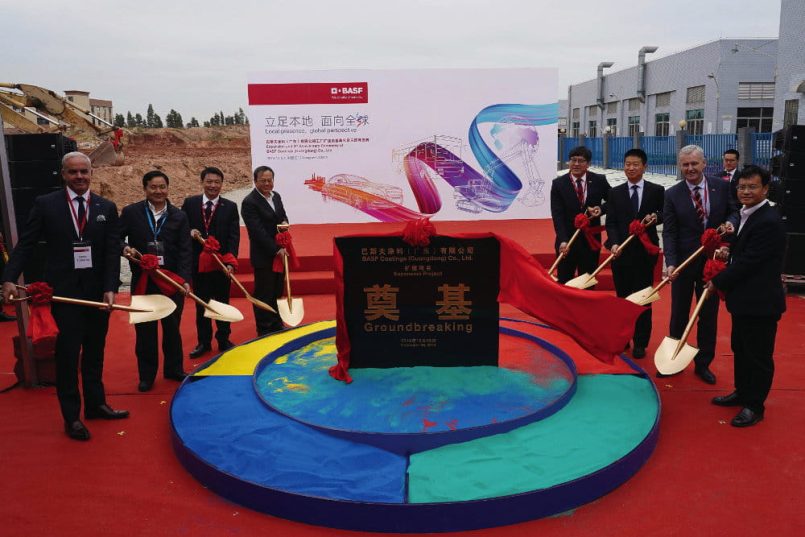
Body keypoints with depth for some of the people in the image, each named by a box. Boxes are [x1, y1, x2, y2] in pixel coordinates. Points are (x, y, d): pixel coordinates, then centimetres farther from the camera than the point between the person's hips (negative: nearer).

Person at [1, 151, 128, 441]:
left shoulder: (107, 208, 4)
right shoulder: (45, 204, -1)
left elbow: (112, 252, -1)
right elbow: (26, 244, -3)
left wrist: (110, 288, -12)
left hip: (98, 291, 3)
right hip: (64, 291, -2)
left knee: (94, 352, 14)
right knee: (68, 354, 2)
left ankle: (96, 404, 28)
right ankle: (71, 416, 13)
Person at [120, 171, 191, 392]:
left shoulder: (179, 216, 1)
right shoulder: (131, 212, -1)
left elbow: (185, 251, -4)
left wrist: (184, 279, -15)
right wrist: (125, 247, -19)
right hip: (142, 280, -1)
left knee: (172, 326, 12)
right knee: (144, 329, 7)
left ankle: (174, 369, 28)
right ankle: (146, 374, 21)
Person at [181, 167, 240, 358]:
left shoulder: (230, 207, -3)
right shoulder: (190, 203, 1)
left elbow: (234, 236, -8)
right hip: (198, 262, 1)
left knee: (222, 303, 11)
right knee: (201, 304, 11)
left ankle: (224, 340, 26)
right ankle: (204, 342, 24)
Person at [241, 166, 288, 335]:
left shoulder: (276, 196, 9)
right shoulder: (249, 202, -15)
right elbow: (258, 231, -20)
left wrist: (284, 223, -5)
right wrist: (276, 249, -21)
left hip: (280, 252, 7)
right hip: (263, 256, -7)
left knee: (278, 292, 15)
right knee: (264, 294, 2)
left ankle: (276, 325, 28)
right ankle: (264, 330, 14)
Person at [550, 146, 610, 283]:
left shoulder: (599, 181, -2)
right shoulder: (558, 183, -6)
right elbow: (557, 215, -12)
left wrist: (601, 208, -9)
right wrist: (563, 240, -23)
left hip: (591, 240, 1)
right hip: (567, 241, -1)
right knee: (564, 282, 7)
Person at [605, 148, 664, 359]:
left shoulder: (656, 191, 1)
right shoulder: (615, 193, 5)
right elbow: (611, 222, 0)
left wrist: (656, 217, -16)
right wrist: (614, 243, -16)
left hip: (645, 252, -1)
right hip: (621, 252, 2)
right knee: (622, 297, 10)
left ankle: (640, 343, 15)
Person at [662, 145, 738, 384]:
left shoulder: (721, 186, -3)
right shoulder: (672, 194, -7)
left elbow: (733, 211, 9)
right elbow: (669, 232, -11)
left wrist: (730, 222, -15)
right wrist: (670, 263, -22)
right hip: (684, 262, -1)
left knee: (709, 315, 11)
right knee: (679, 314, 12)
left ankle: (703, 364, 25)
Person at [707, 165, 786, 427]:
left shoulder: (768, 222, -22)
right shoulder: (747, 215, 9)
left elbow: (748, 261, -22)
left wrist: (719, 282, -11)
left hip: (760, 302, -10)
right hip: (745, 299, 10)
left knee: (758, 355, 5)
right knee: (740, 349, 21)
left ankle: (755, 405, 18)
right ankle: (742, 393, 38)